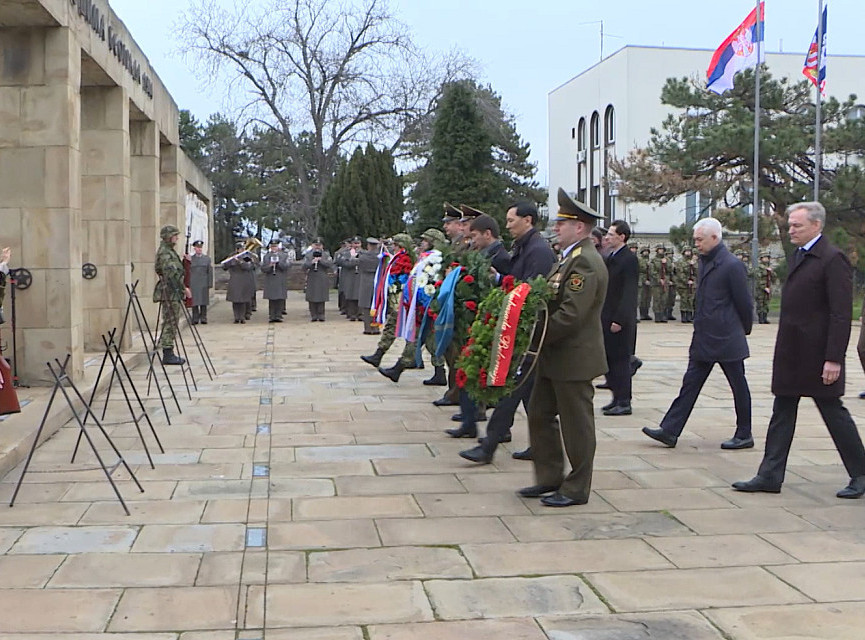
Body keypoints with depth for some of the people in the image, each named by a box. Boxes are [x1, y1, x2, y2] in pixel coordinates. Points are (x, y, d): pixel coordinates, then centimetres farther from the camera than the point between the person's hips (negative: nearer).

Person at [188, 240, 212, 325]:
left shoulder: (207, 258, 10)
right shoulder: (190, 259, 7)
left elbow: (210, 272, 7)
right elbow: (187, 272, 5)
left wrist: (210, 284, -1)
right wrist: (188, 285, -1)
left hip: (204, 284, 1)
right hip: (193, 285, -1)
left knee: (204, 302, 2)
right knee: (194, 302, -1)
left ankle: (203, 318, 9)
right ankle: (195, 319, 5)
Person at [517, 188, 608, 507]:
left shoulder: (585, 262, -19)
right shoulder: (571, 257, 14)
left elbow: (571, 315, -25)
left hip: (574, 359, -10)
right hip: (555, 358, 10)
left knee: (576, 424, 2)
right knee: (539, 414, 15)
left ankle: (576, 489, 14)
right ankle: (550, 477, 26)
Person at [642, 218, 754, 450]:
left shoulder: (732, 265, -15)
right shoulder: (704, 262, 11)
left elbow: (744, 302, -10)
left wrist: (744, 329, 2)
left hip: (726, 340, -8)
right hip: (703, 339, 8)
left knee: (739, 387, 6)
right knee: (690, 383, 6)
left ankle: (744, 435, 17)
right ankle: (669, 431, 7)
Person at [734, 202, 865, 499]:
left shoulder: (833, 259, -14)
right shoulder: (799, 255, 13)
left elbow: (841, 313, -18)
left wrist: (833, 358, -22)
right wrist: (784, 349, 15)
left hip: (817, 355, -8)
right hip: (791, 356, 8)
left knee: (833, 412, 4)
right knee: (782, 414, 9)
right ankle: (770, 476, 13)